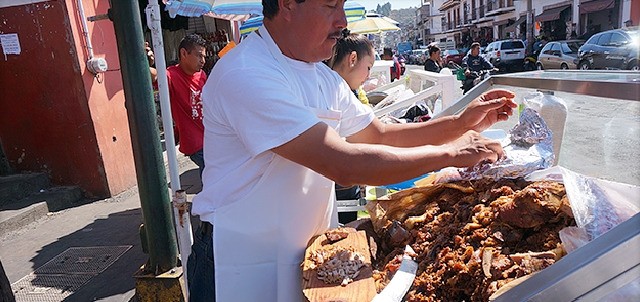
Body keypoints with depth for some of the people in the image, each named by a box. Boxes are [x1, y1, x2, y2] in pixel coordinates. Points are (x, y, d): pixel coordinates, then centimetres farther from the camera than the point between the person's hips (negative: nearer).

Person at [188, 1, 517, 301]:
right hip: (242, 262, -7)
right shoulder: (246, 75, -25)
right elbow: (344, 164, -30)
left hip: (308, 251, 7)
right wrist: (449, 153, -20)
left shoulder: (325, 78, 4)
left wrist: (461, 122, -2)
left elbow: (380, 135, 9)